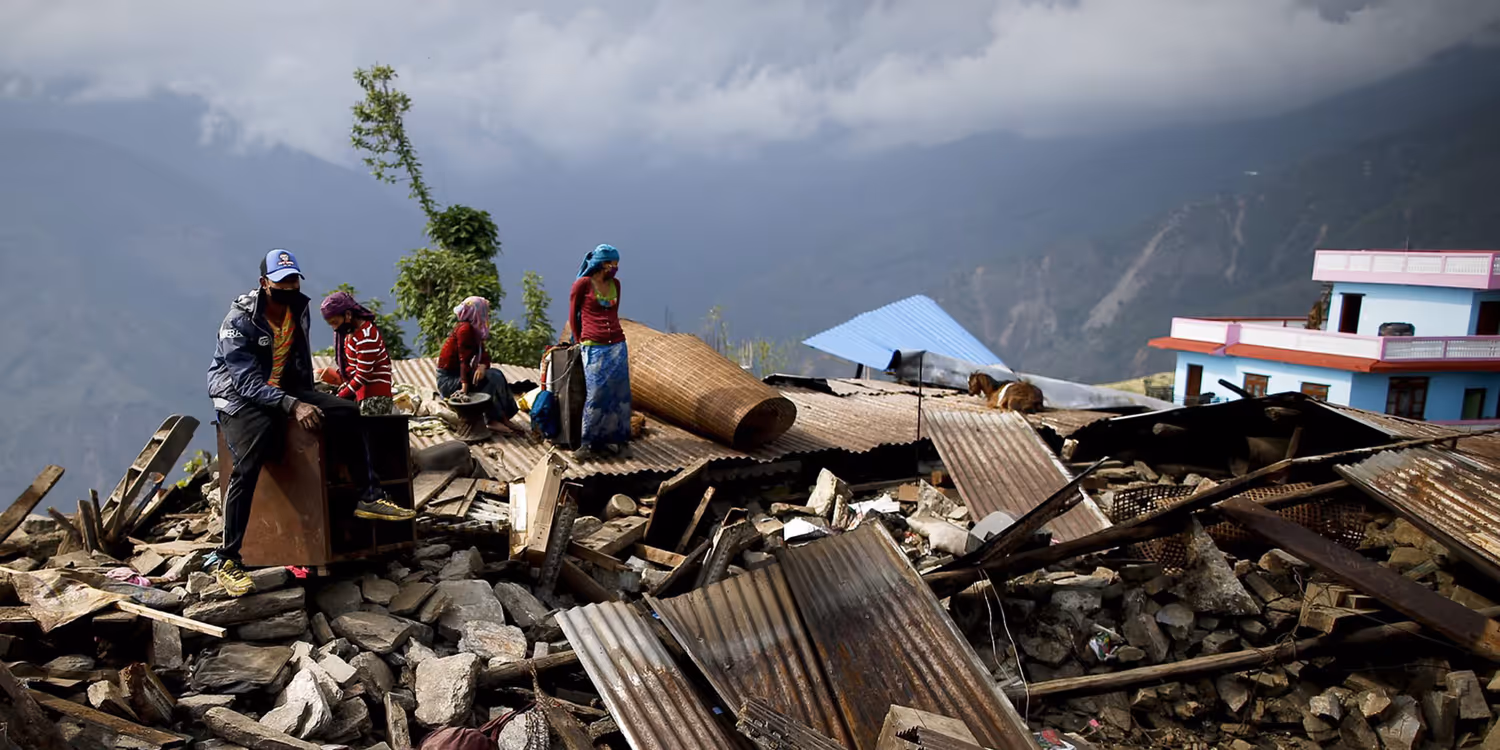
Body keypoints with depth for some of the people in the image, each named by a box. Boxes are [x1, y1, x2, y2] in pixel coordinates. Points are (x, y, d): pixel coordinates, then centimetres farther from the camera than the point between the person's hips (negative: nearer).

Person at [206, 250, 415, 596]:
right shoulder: (239, 321, -19)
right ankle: (225, 559, -26)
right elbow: (248, 381, -26)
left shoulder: (299, 310, 2)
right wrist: (293, 406, -36)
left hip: (283, 389, 7)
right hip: (238, 396, -7)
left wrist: (310, 400, 11)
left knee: (349, 412, -7)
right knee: (250, 460, -32)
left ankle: (369, 498, -2)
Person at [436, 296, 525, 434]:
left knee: (496, 375, -2)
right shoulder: (466, 329, -19)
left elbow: (484, 355, 1)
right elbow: (464, 359, -26)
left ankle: (503, 417, -8)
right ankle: (495, 420, -14)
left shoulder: (475, 330, 9)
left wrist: (482, 367, -22)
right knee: (493, 379, -18)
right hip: (448, 380, -9)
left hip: (457, 375, 9)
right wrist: (465, 387, -32)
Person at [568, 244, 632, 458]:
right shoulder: (583, 284, -5)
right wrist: (579, 341, 11)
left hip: (617, 345, 5)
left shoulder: (615, 284, 10)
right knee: (597, 394, -8)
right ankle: (588, 443, 3)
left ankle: (613, 439, 13)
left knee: (619, 392, 3)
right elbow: (573, 315, 4)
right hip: (594, 348, -5)